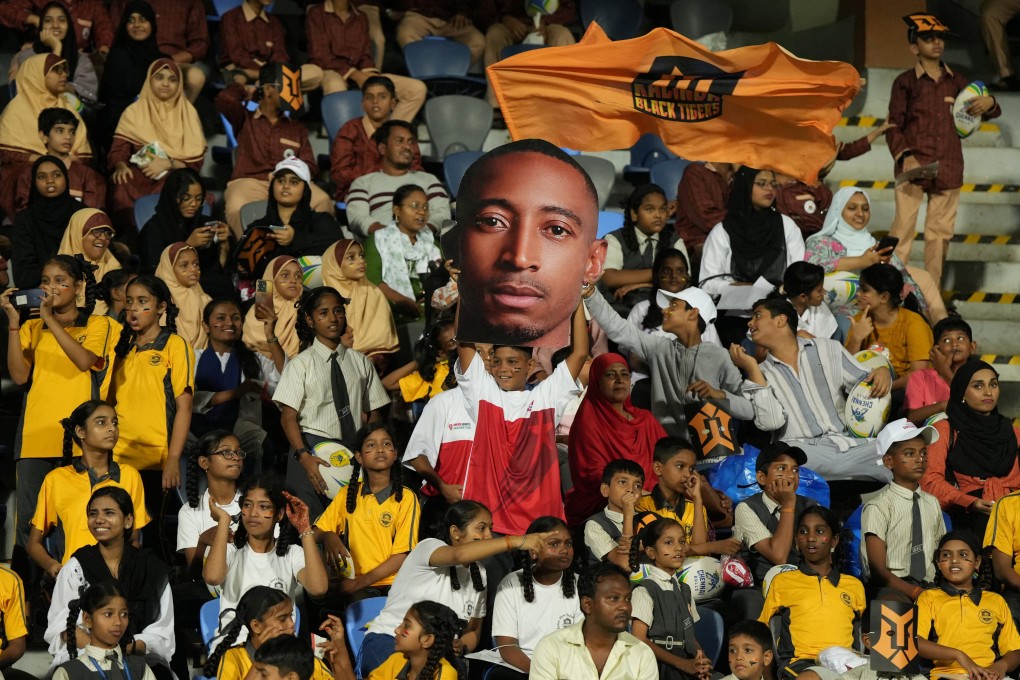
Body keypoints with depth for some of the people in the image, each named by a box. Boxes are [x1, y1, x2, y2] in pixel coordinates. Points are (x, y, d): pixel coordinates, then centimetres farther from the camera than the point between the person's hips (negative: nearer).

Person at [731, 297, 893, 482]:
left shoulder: (828, 349, 19)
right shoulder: (762, 372, 15)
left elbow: (866, 385, 18)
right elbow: (770, 422, -2)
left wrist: (883, 372, -5)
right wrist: (752, 370, -1)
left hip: (849, 444, 2)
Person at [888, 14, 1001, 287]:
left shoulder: (956, 81, 11)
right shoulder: (905, 82, 0)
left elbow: (990, 112, 17)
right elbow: (894, 126, -1)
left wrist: (989, 103, -9)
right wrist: (905, 156, -18)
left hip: (948, 168, 4)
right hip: (913, 166, -4)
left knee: (941, 231, 7)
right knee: (903, 228, -8)